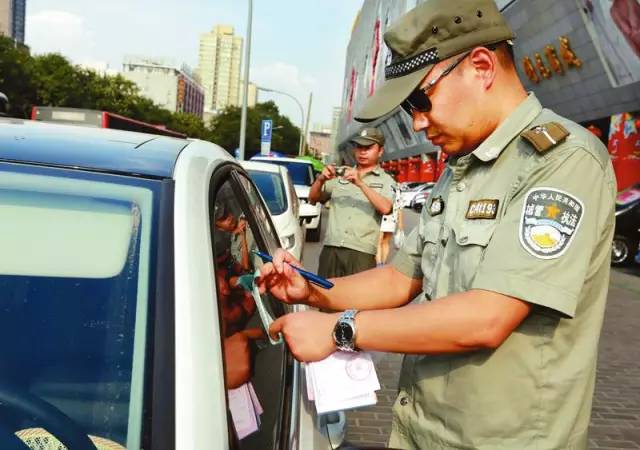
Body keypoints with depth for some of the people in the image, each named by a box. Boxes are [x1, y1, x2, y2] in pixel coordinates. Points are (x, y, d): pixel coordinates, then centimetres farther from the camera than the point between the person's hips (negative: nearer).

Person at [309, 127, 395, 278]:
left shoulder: (385, 180, 8)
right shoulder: (341, 174, 17)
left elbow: (385, 208, -10)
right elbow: (313, 198, 17)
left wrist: (360, 183, -19)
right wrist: (321, 179, -4)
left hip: (362, 252, -3)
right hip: (331, 248, 3)